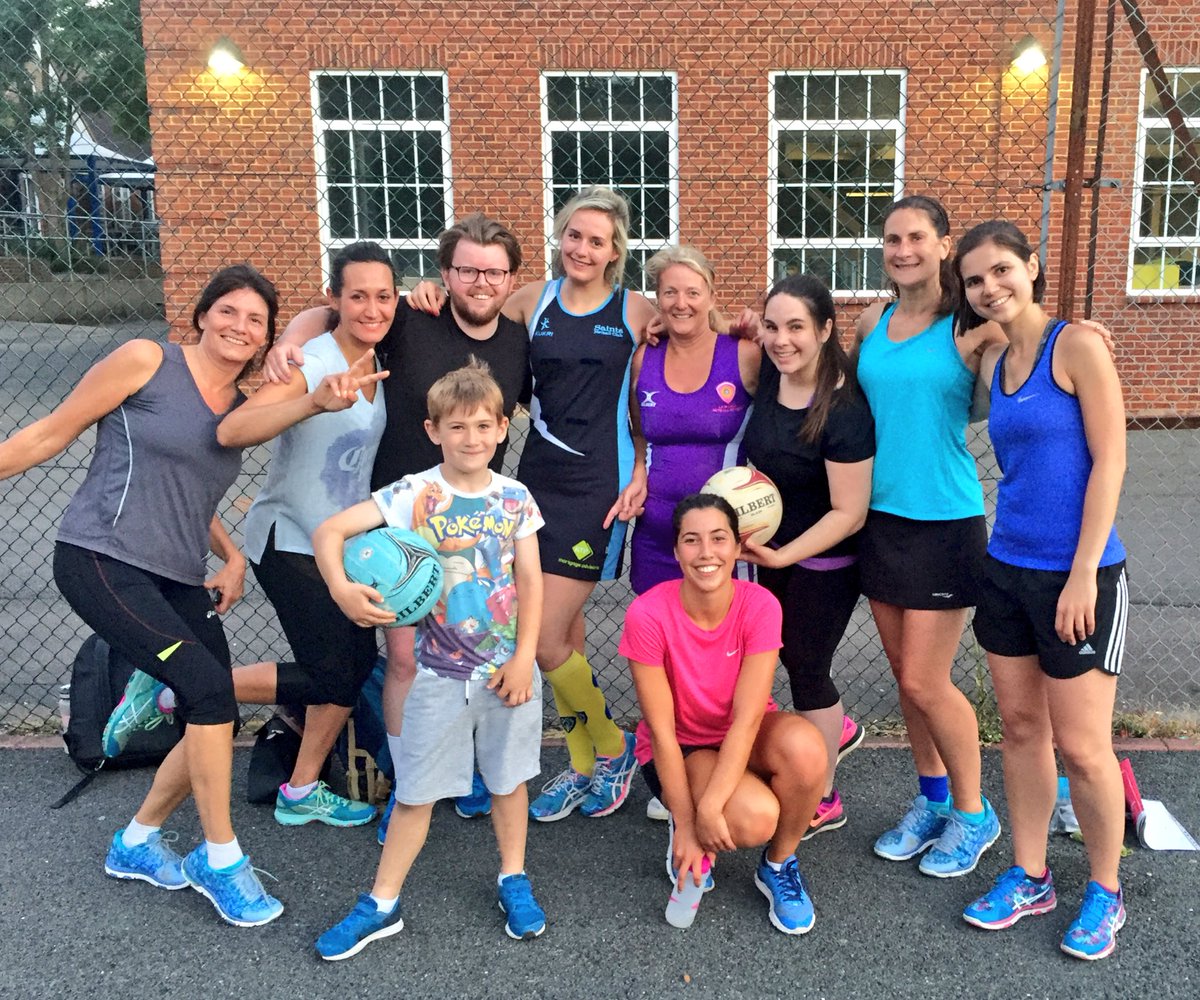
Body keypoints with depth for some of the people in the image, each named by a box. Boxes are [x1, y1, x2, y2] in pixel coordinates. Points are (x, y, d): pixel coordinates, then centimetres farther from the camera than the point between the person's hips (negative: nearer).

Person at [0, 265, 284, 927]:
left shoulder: (243, 408, 13)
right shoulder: (145, 361, -6)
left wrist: (234, 557, 9)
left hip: (178, 579, 7)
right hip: (101, 561, -7)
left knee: (213, 721, 4)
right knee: (208, 686, -20)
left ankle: (137, 841, 30)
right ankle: (220, 859, -2)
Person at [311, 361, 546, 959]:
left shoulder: (515, 498, -1)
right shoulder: (414, 494, -10)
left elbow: (530, 581, 0)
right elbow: (328, 532, -15)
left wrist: (524, 656, -8)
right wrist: (341, 588, -33)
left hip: (509, 667, 2)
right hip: (440, 672, -1)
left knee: (509, 778, 16)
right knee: (417, 790, 8)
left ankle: (514, 882, 36)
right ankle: (381, 905, 23)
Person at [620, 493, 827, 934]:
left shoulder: (760, 606, -20)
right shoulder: (648, 614, -24)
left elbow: (746, 719, -23)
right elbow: (662, 731, -19)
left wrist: (710, 806, -31)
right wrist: (687, 824, -17)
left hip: (742, 741, 3)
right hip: (679, 749, -2)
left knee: (804, 747, -32)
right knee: (754, 819, -31)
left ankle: (778, 866, -4)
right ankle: (690, 831, 5)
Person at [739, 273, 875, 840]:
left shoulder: (843, 410, -28)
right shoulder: (770, 373, -9)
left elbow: (849, 512, -25)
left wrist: (782, 557, -29)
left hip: (823, 564, -7)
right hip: (774, 549, 7)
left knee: (806, 669, 6)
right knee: (790, 656, 22)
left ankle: (823, 803, 26)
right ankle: (838, 730, 51)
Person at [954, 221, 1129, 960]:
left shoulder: (1078, 345, -10)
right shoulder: (992, 365, 9)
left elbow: (1110, 460, -14)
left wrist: (1083, 574, -16)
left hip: (1078, 575, -6)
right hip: (1008, 569, 6)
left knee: (1081, 747, 3)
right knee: (1021, 728, 13)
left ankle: (1105, 893, 24)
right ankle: (1030, 878, 28)